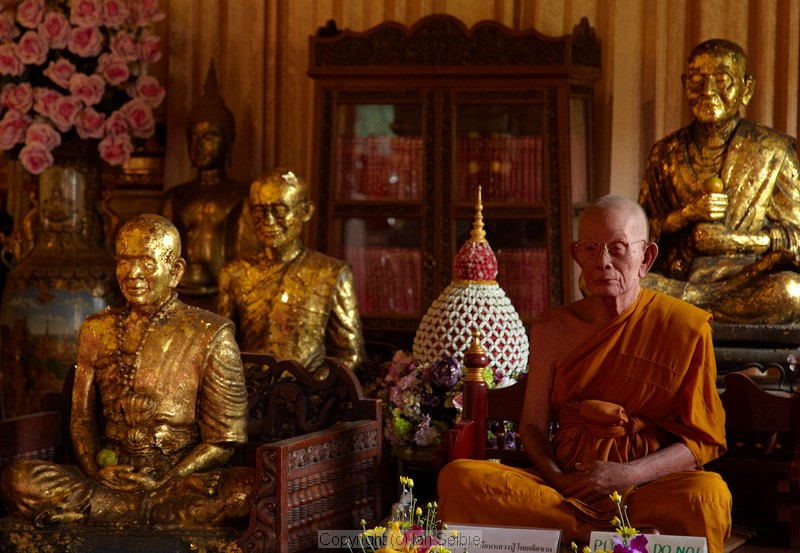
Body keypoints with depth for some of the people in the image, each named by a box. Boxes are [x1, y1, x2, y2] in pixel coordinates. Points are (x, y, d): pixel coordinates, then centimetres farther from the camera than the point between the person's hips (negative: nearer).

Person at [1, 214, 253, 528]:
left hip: (181, 480, -2)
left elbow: (222, 441, 1)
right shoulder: (97, 330, 14)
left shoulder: (209, 337, 2)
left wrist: (164, 481, -13)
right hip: (110, 476, 3)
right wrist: (96, 471, -7)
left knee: (252, 488, -34)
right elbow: (82, 418, 14)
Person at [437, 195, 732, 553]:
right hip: (565, 487, 4)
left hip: (647, 487, -3)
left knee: (708, 495, -38)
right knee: (458, 478, -26)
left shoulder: (685, 326, 2)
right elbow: (533, 424, 11)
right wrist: (558, 479, -12)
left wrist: (626, 475, -16)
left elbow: (702, 439, 0)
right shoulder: (552, 330, 11)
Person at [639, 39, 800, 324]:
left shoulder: (772, 150, 8)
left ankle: (679, 299, -26)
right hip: (676, 273, 1)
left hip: (748, 276, -1)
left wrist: (733, 240, -9)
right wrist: (686, 214, -8)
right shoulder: (666, 153, 15)